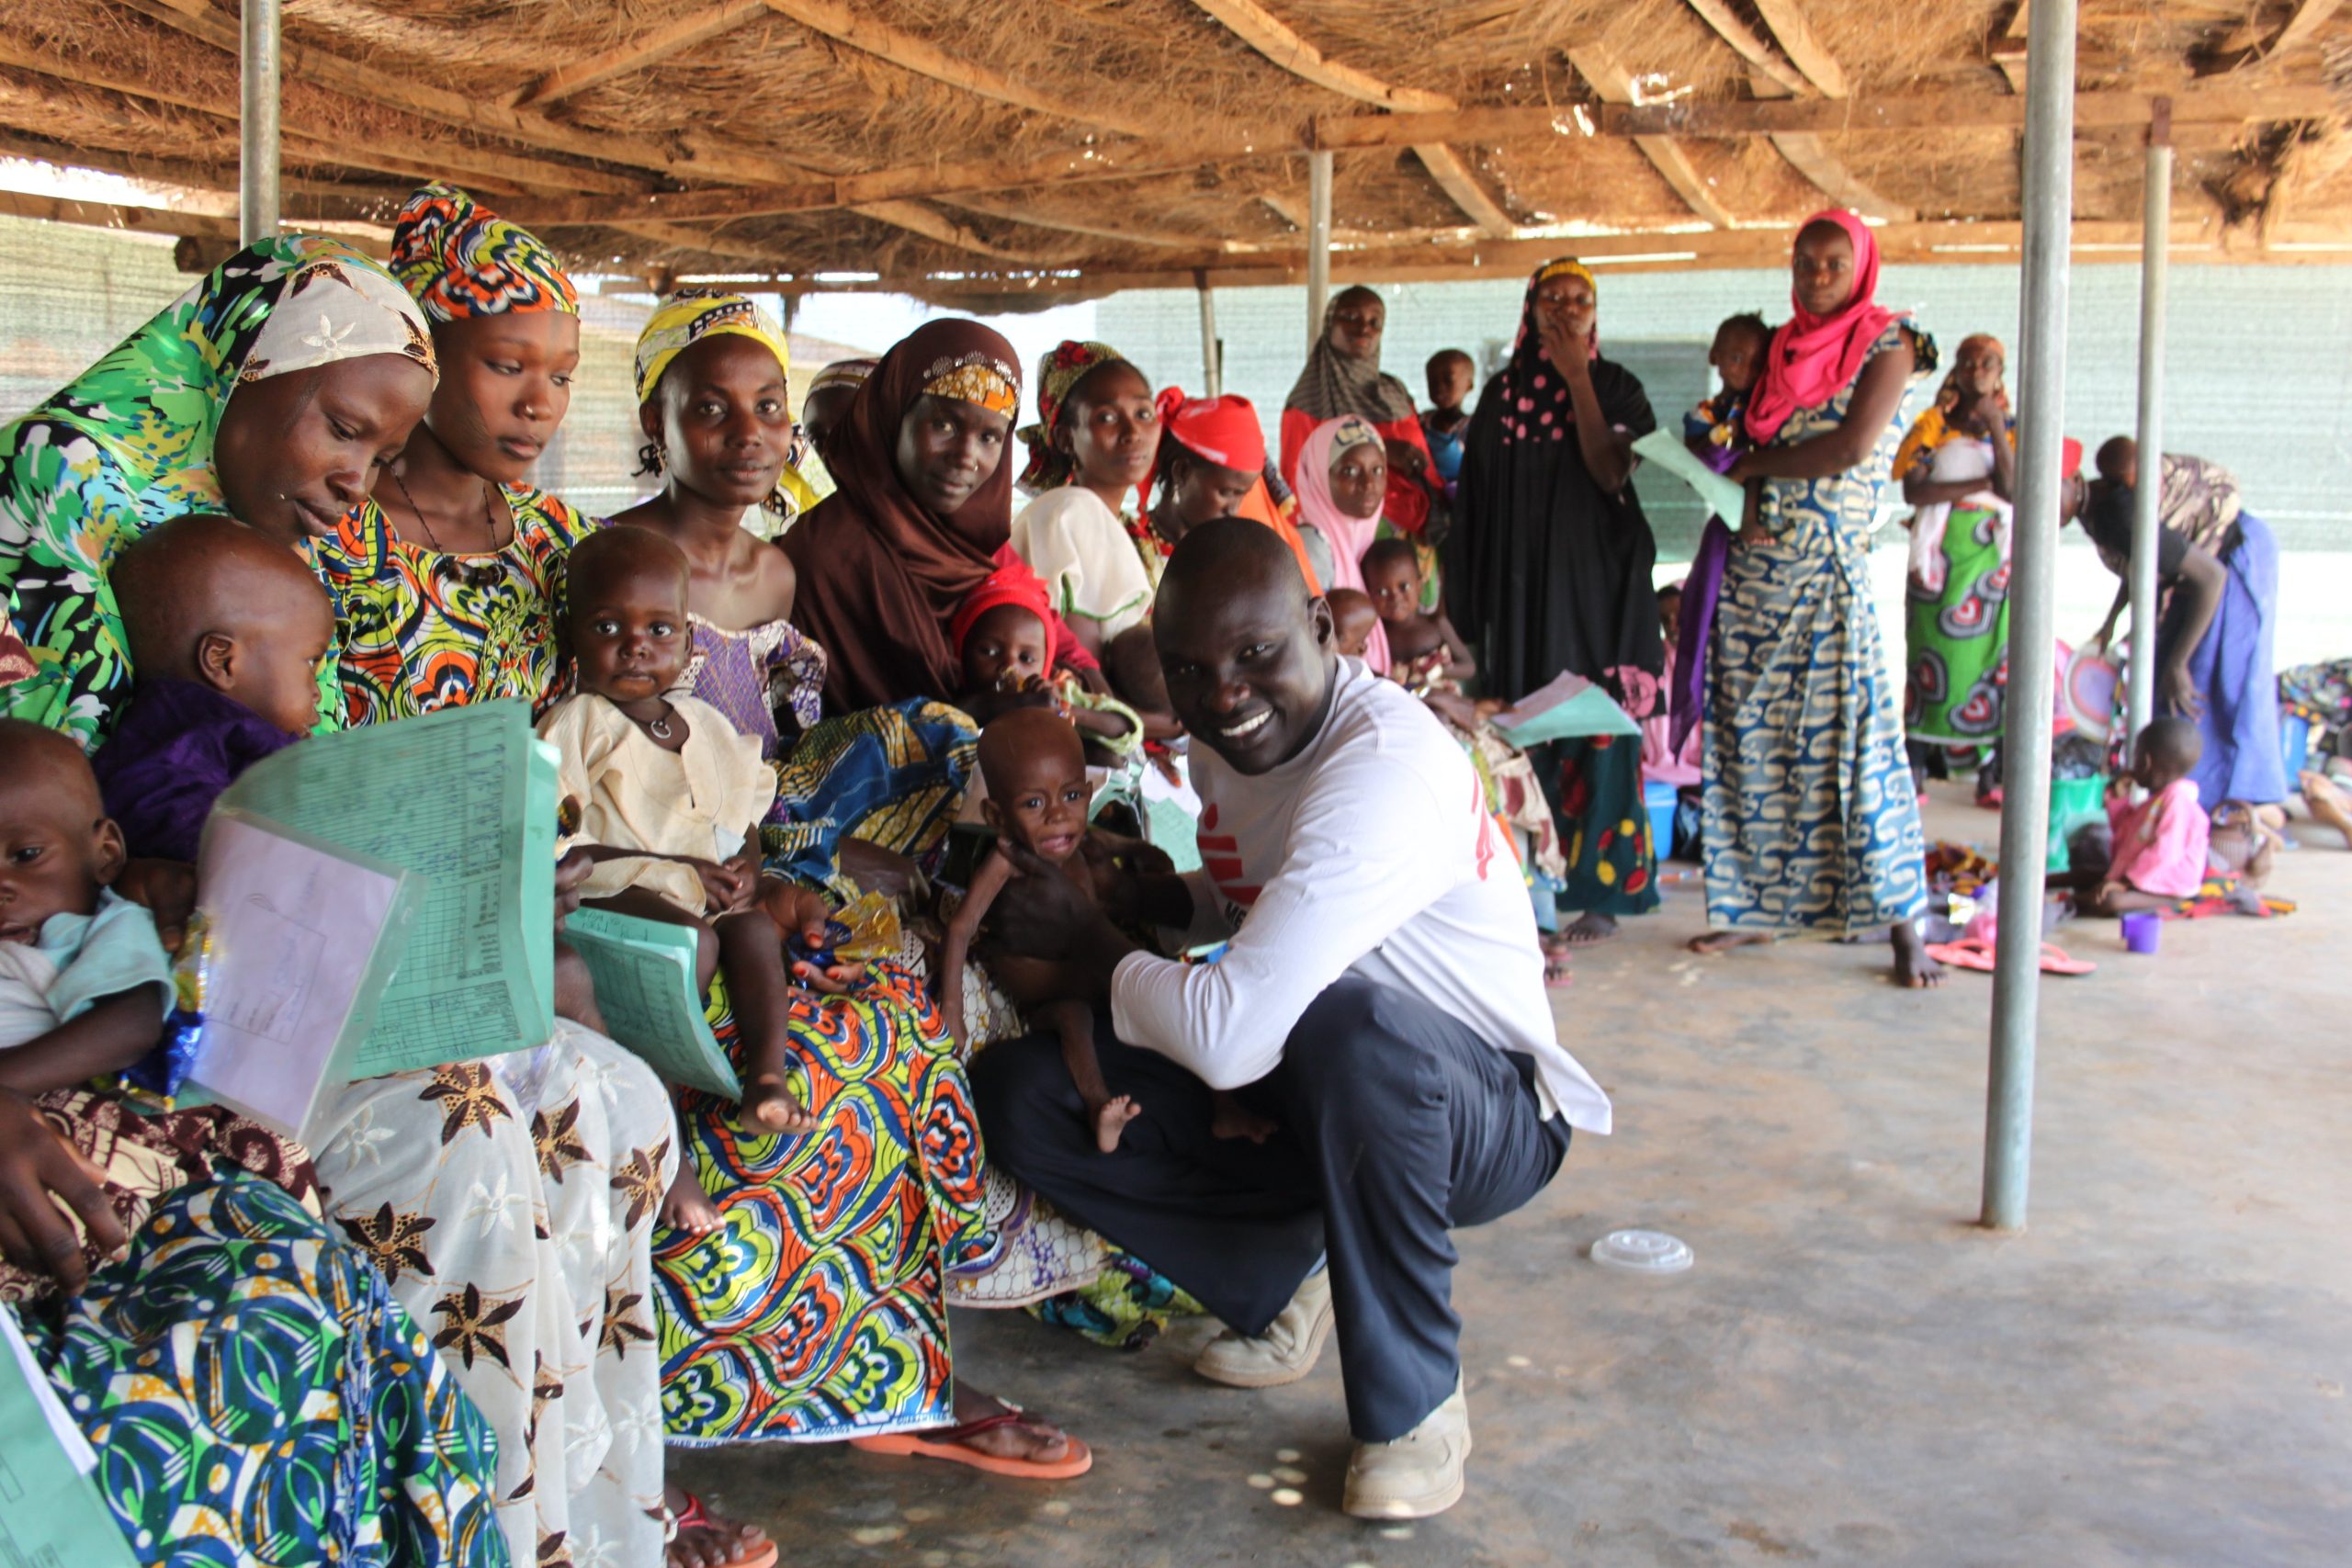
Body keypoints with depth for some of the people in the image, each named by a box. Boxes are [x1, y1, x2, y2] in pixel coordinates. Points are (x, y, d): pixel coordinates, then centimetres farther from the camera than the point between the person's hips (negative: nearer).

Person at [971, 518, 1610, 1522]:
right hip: (1305, 1095, 8)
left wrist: (1089, 946, -17)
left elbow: (1231, 1035, -36)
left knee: (1354, 1022, -43)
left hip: (1489, 1117, -7)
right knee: (1018, 1090, -7)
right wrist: (1145, 898, -1)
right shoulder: (1224, 743, -1)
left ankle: (1414, 1402, -20)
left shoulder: (1384, 763, -29)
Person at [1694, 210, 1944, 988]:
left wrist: (1755, 465, -5)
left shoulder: (1886, 343, -1)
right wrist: (1737, 492, -8)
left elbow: (1854, 445, -13)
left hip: (1829, 572, -6)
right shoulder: (1783, 348, 15)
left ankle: (1904, 924, -3)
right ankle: (1757, 905, 16)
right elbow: (1754, 442, 14)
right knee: (1751, 738, 7)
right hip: (1754, 566, 6)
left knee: (1853, 735, -8)